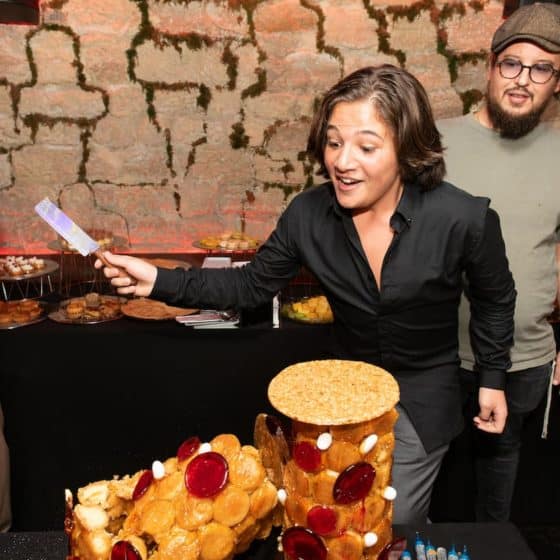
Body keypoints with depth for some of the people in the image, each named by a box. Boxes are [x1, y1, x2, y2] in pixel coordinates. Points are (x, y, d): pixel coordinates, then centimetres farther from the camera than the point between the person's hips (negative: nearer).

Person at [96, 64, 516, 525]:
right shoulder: (309, 214, -18)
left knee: (396, 525, 11)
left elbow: (496, 300, -6)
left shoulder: (464, 219, -26)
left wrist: (493, 378, 1)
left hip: (426, 396, -3)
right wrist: (162, 282, -17)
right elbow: (254, 284, -6)